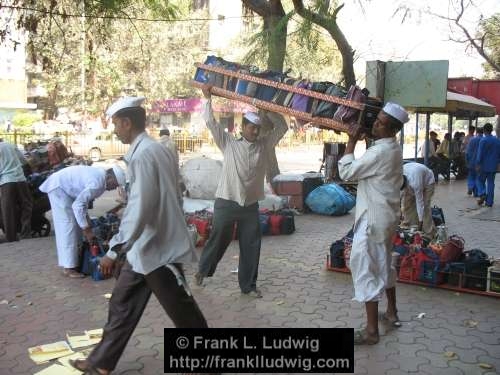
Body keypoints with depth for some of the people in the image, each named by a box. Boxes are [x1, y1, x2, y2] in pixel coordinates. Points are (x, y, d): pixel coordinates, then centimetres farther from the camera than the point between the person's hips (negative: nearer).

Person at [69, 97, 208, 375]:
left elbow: (139, 210, -27)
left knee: (183, 312, 7)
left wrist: (114, 250, -22)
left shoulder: (143, 155, -22)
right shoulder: (158, 150, 8)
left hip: (157, 248, -10)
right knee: (122, 304, 16)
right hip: (146, 246, 10)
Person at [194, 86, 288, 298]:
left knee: (251, 246, 7)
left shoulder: (264, 146, 5)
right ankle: (202, 270, 34)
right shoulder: (228, 143, -2)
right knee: (217, 241, 9)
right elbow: (211, 123, -4)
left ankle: (248, 285, 20)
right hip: (226, 203, -3)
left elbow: (282, 127, 6)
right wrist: (208, 99, 1)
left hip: (250, 205, 3)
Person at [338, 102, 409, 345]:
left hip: (373, 218, -10)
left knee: (365, 270, -3)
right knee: (383, 264, 23)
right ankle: (392, 312, 38)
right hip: (386, 215, 10)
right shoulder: (393, 147, 7)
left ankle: (371, 330, 3)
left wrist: (352, 141, -14)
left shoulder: (380, 152, -23)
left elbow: (346, 172, -21)